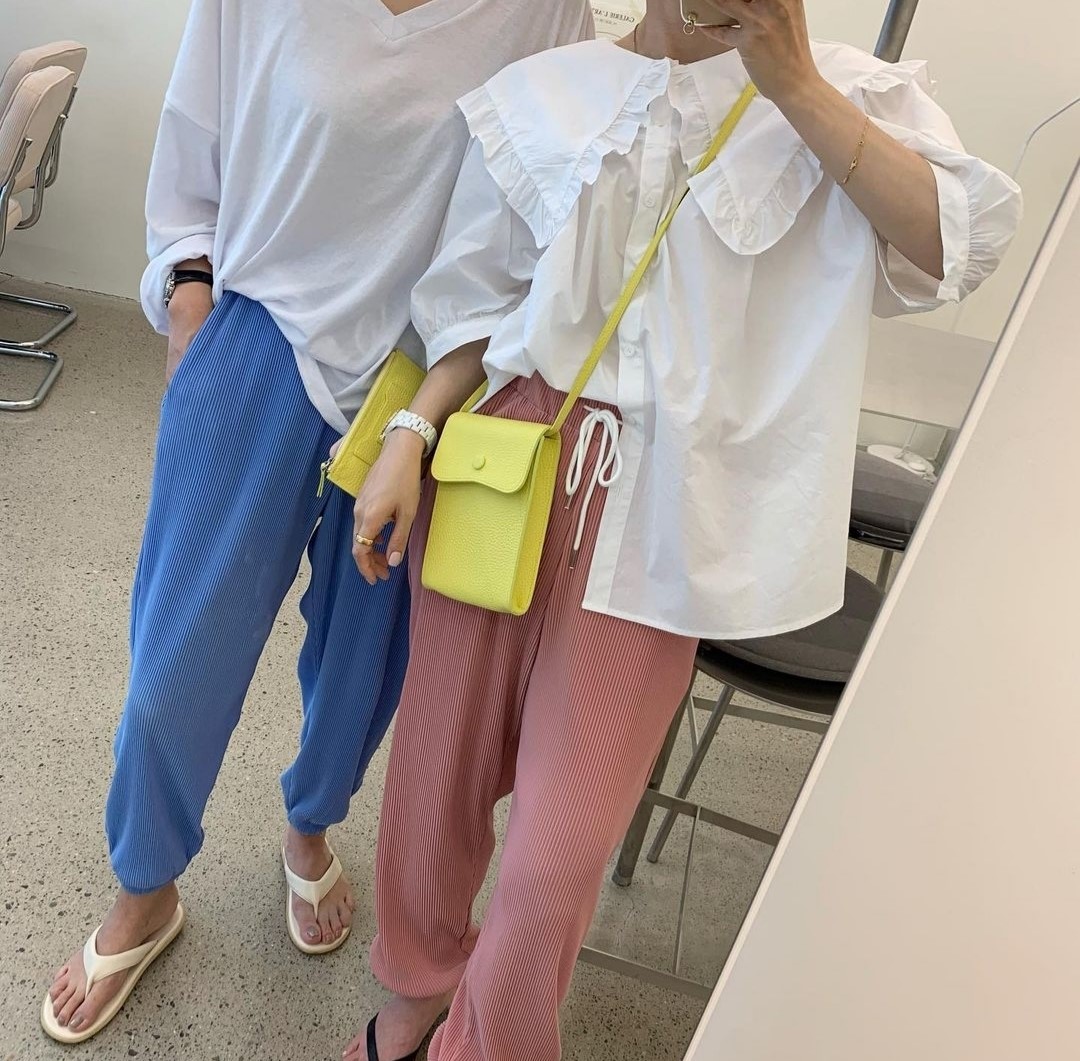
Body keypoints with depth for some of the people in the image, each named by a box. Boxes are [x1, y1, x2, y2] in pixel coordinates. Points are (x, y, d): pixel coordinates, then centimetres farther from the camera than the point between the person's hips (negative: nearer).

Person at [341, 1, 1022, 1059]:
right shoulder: (546, 93, 8)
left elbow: (954, 248, -11)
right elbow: (477, 297, 10)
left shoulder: (844, 93, 5)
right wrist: (408, 437, -1)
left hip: (657, 516, -1)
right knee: (437, 775, 14)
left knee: (559, 854, 0)